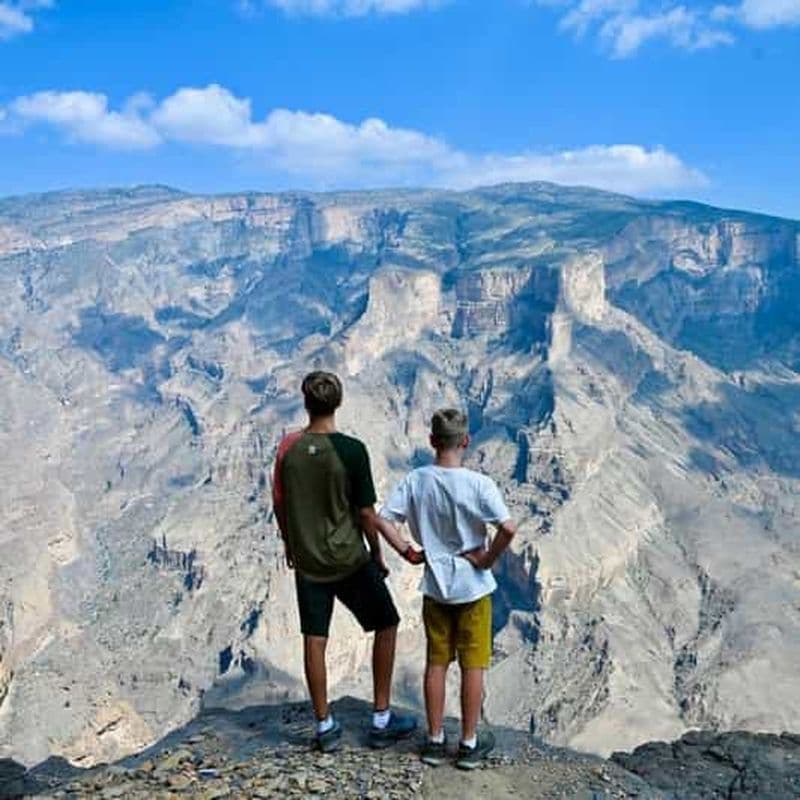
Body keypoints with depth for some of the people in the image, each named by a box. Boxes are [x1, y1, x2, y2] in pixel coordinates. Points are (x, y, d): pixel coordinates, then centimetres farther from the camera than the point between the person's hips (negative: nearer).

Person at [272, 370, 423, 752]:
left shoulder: (289, 446, -4)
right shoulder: (351, 450, -17)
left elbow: (279, 502, 4)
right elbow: (366, 512, -12)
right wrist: (377, 554, 2)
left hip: (306, 560, 4)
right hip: (349, 559, -4)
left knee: (314, 639, 12)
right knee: (386, 626, 13)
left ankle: (325, 726, 22)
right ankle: (382, 720, 18)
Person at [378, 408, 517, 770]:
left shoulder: (416, 480, -8)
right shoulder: (479, 484, -19)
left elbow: (384, 518, -11)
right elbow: (508, 528, -27)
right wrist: (487, 560, -13)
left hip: (435, 587, 3)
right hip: (473, 587, -3)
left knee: (436, 662, 15)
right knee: (473, 665, 10)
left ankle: (435, 741, 25)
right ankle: (469, 743, 22)